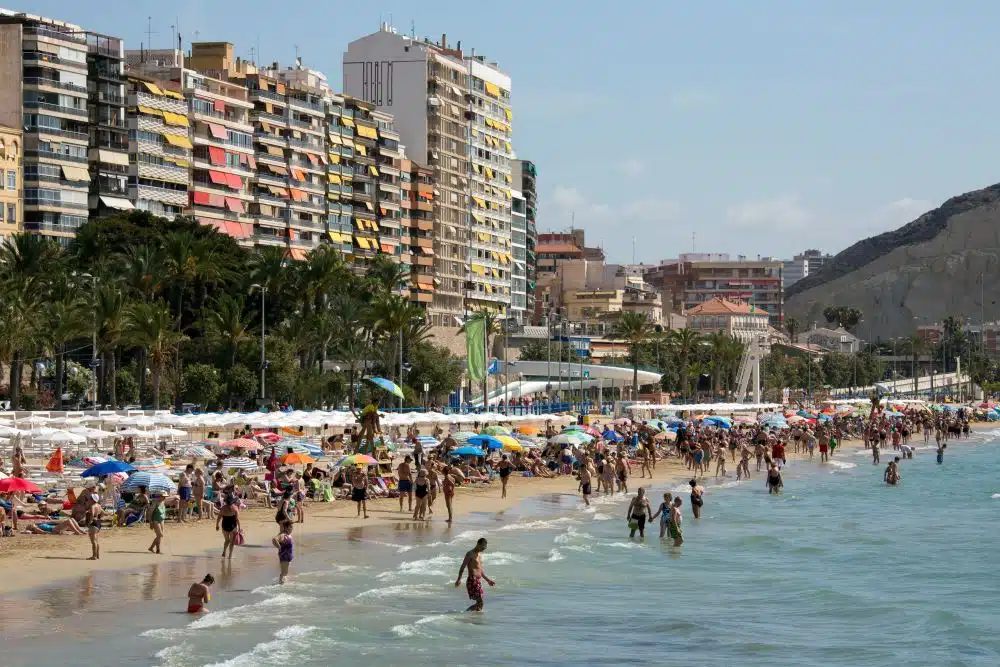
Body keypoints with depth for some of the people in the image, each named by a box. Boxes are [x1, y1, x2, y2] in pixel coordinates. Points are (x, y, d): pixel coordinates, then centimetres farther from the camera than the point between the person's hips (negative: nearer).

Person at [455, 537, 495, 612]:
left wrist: (488, 580, 31)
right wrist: (459, 579, -26)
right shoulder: (470, 554, -8)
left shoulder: (479, 555, 18)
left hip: (479, 581, 9)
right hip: (472, 581, -9)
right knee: (480, 603, -15)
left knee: (479, 603, 5)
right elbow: (462, 567, -15)